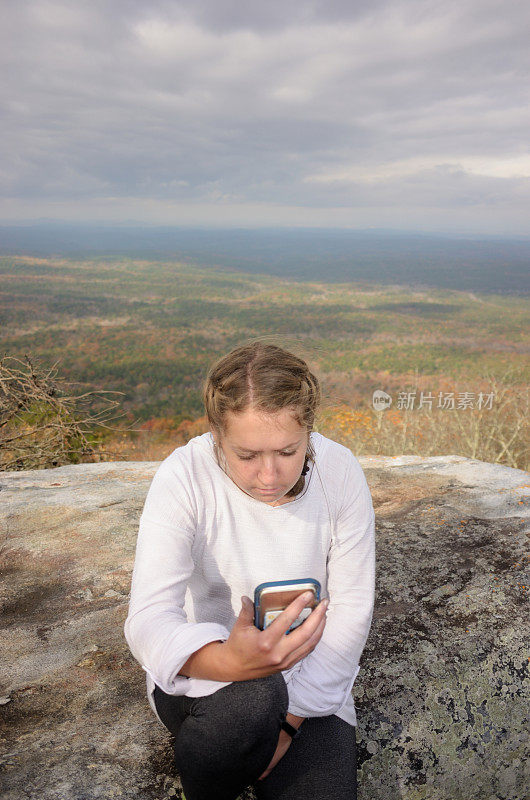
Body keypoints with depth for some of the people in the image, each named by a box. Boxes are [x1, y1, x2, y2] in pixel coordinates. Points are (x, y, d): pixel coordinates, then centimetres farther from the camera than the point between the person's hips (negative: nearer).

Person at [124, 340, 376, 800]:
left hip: (311, 679, 2)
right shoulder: (185, 477, -23)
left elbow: (352, 609, -11)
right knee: (253, 697, -33)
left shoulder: (341, 472, -16)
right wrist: (227, 661, -50)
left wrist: (289, 720, -15)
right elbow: (149, 617, -29)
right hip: (201, 675, -1)